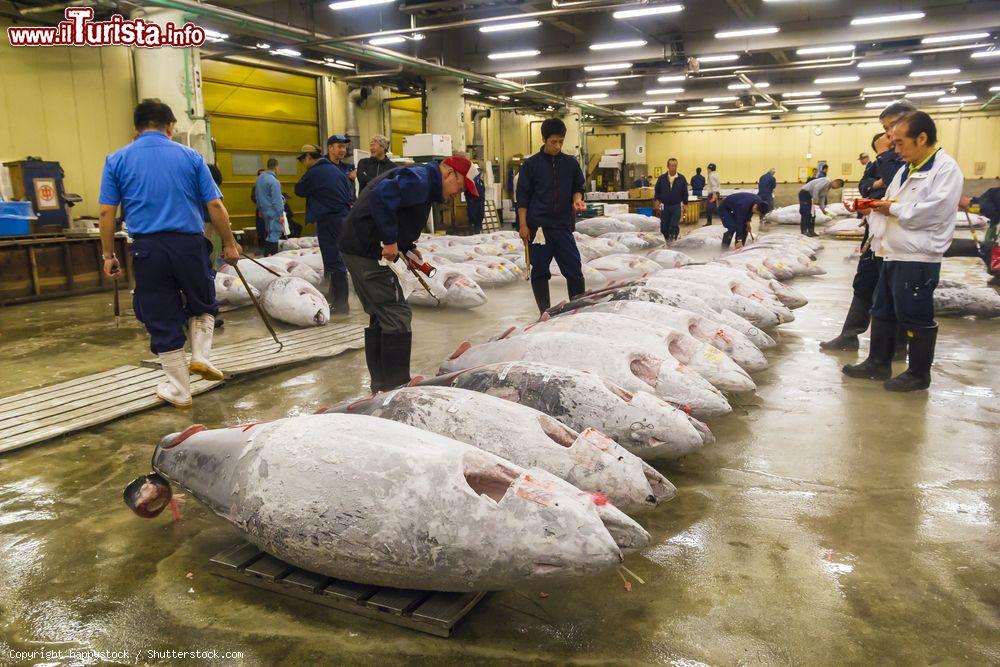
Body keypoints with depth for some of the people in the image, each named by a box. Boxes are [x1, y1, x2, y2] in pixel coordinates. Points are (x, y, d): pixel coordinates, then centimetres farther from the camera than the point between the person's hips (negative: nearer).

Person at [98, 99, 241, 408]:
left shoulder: (117, 160, 5)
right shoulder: (191, 156, 2)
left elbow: (107, 212, 1)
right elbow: (215, 206, 0)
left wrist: (108, 255, 8)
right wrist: (229, 244, 8)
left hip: (147, 249, 1)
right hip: (190, 244, 0)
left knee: (162, 319, 9)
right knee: (202, 304, 24)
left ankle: (179, 389, 17)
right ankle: (201, 356, 5)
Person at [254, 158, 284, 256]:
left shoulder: (259, 178, 9)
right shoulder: (273, 181, -19)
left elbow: (257, 195, 17)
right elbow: (277, 200, -20)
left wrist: (260, 209, 26)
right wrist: (281, 214, -16)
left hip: (265, 210, 9)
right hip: (273, 212, -9)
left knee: (269, 233, 17)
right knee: (275, 234, -5)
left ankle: (267, 255, 22)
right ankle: (271, 256, -7)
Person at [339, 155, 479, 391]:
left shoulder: (421, 182, 19)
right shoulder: (419, 180, -14)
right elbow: (381, 196, -30)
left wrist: (408, 248, 9)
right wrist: (390, 240, -25)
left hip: (360, 249, 11)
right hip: (368, 251, -11)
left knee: (381, 317, 15)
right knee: (398, 317, -7)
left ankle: (381, 387, 24)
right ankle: (397, 388, -2)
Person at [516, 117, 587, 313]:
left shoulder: (571, 163, 8)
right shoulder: (531, 164, 1)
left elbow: (577, 188, 18)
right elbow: (523, 197, 1)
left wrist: (577, 200, -5)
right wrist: (523, 225, -5)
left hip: (564, 225, 2)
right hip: (538, 225, -2)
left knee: (574, 269, -1)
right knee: (540, 271, 5)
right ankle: (545, 312, 15)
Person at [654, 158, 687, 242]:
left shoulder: (681, 178, -2)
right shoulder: (662, 178, 0)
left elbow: (685, 192, 4)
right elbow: (657, 191, 9)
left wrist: (684, 203, 3)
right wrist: (657, 200, 1)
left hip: (676, 206, -1)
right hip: (664, 206, 1)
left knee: (674, 226, -5)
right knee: (664, 226, 8)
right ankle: (665, 241, 25)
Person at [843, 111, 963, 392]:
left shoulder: (946, 168, -12)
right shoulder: (906, 169, 16)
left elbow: (933, 211, -22)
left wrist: (894, 208, -11)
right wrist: (877, 207, -1)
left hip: (919, 259, -9)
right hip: (892, 254, 9)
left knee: (916, 318, 1)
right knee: (882, 312, 16)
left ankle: (919, 373, 15)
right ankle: (878, 363, 28)